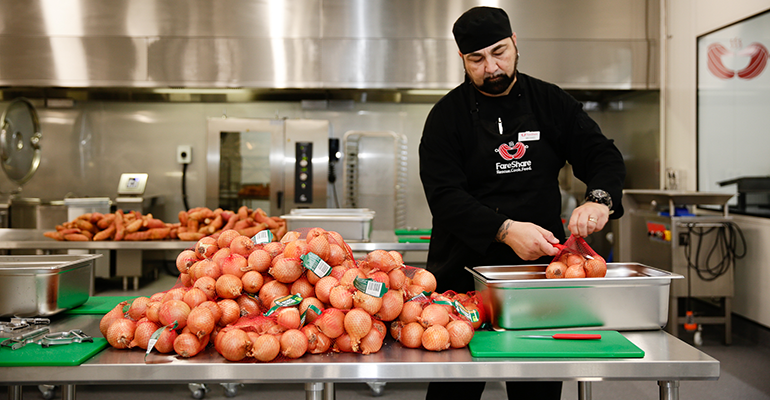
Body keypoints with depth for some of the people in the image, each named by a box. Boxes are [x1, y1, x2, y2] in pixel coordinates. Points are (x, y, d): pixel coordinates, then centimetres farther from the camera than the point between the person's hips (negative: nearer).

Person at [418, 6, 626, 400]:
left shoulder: (551, 102, 6)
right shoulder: (447, 115, -2)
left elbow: (603, 155, 3)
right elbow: (445, 197, -12)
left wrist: (599, 198, -20)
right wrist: (505, 230, -26)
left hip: (539, 268, 2)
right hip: (464, 273, -2)